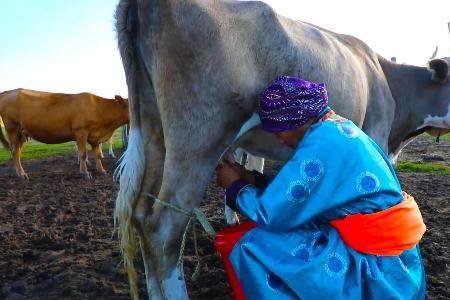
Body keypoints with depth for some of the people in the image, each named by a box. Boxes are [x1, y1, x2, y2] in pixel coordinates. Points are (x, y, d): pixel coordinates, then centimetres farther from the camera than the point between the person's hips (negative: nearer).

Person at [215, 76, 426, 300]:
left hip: (377, 267, -9)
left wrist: (235, 187, -1)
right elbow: (291, 190, 14)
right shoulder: (341, 128, 7)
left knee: (255, 248, -13)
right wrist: (252, 179, 14)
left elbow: (272, 212, -17)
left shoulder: (322, 142, -21)